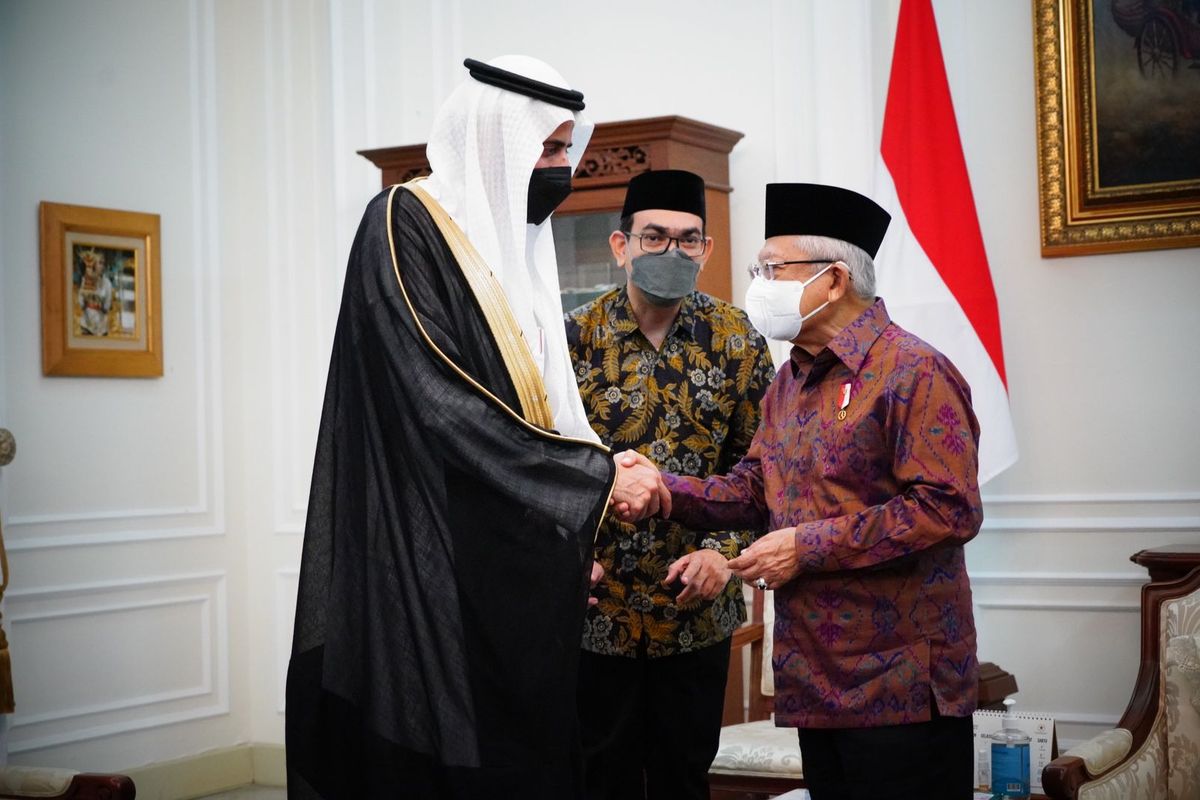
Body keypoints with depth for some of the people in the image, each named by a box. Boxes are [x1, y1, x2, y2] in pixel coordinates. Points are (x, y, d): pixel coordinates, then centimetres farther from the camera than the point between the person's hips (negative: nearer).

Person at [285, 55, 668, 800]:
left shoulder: (516, 244, 15)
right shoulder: (406, 228, -10)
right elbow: (445, 408, -19)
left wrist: (572, 540, 6)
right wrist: (597, 476, -16)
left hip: (514, 574, 8)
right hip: (433, 571, -8)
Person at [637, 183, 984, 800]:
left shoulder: (914, 372, -12)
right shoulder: (789, 383, 15)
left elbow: (949, 510, -20)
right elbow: (754, 489, 14)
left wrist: (808, 546, -18)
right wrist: (667, 490, -5)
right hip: (817, 678, 8)